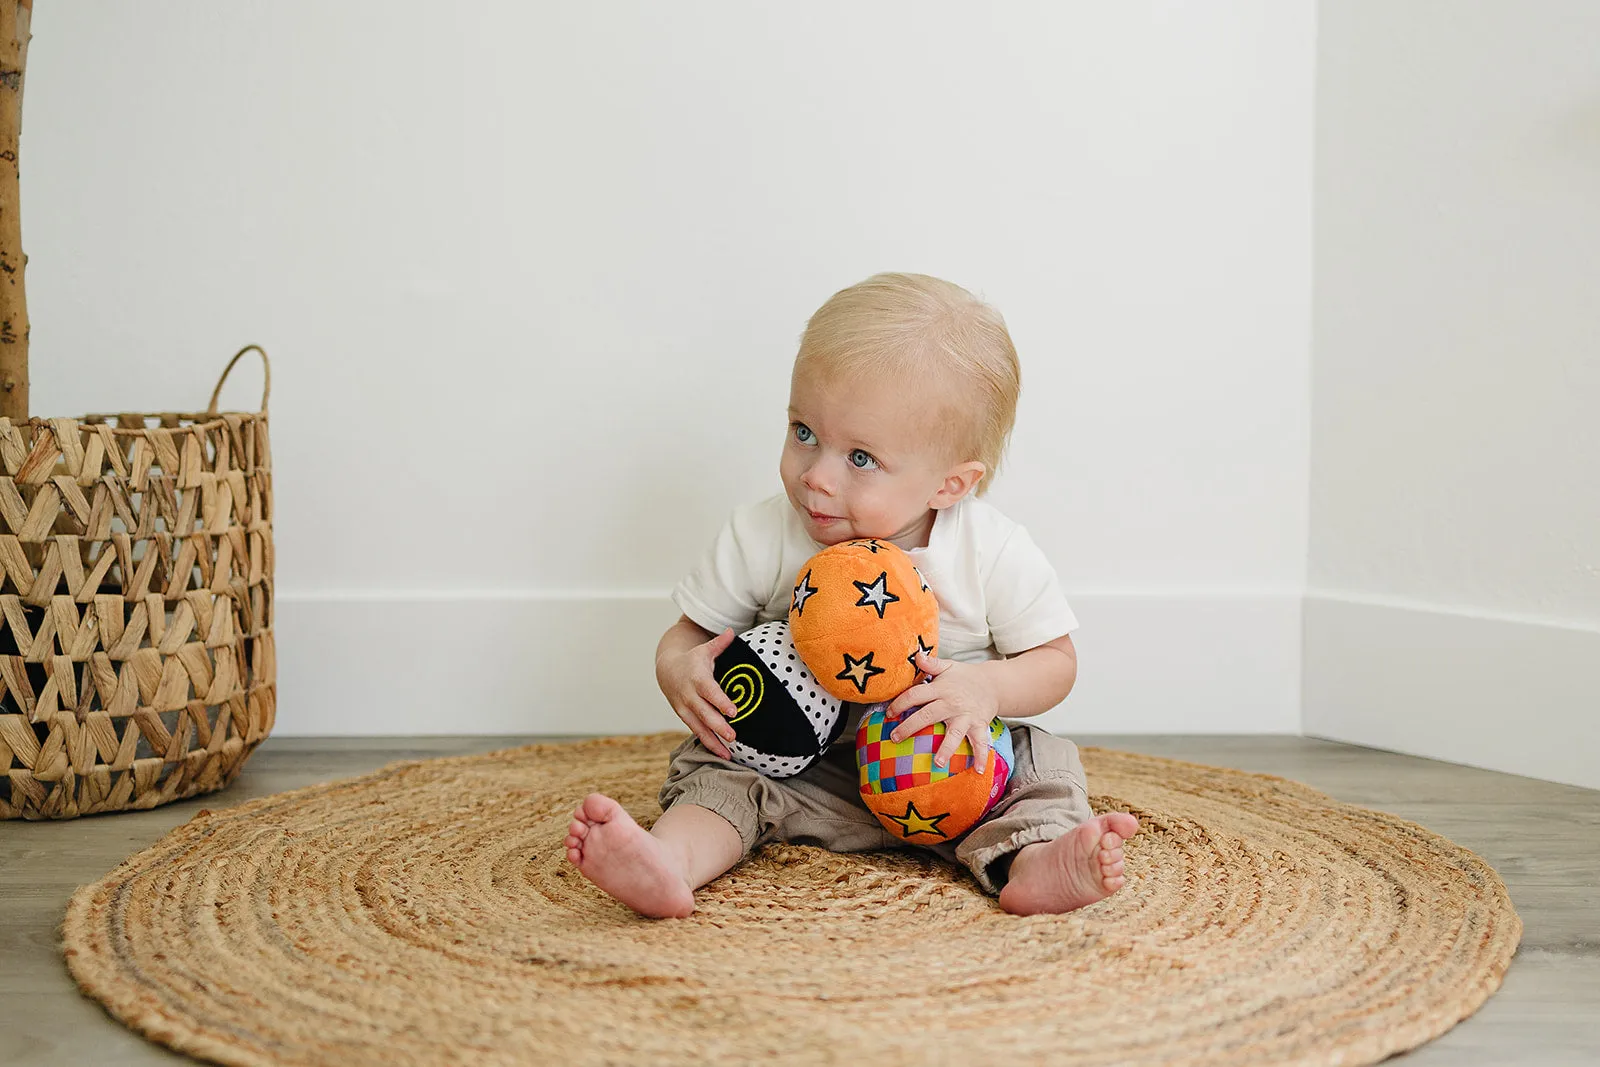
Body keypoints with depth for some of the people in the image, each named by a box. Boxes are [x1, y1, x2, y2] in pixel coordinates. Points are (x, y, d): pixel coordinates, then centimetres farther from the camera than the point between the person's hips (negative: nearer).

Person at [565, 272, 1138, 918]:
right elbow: (690, 634, -1)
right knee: (716, 767, -21)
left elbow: (1055, 662, -4)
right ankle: (670, 859, -48)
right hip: (801, 767, 0)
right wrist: (678, 670, -25)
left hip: (943, 767, 0)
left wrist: (985, 689, -26)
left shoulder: (994, 552, -14)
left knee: (1040, 761, -20)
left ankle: (1033, 864, -47)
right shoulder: (760, 540, -11)